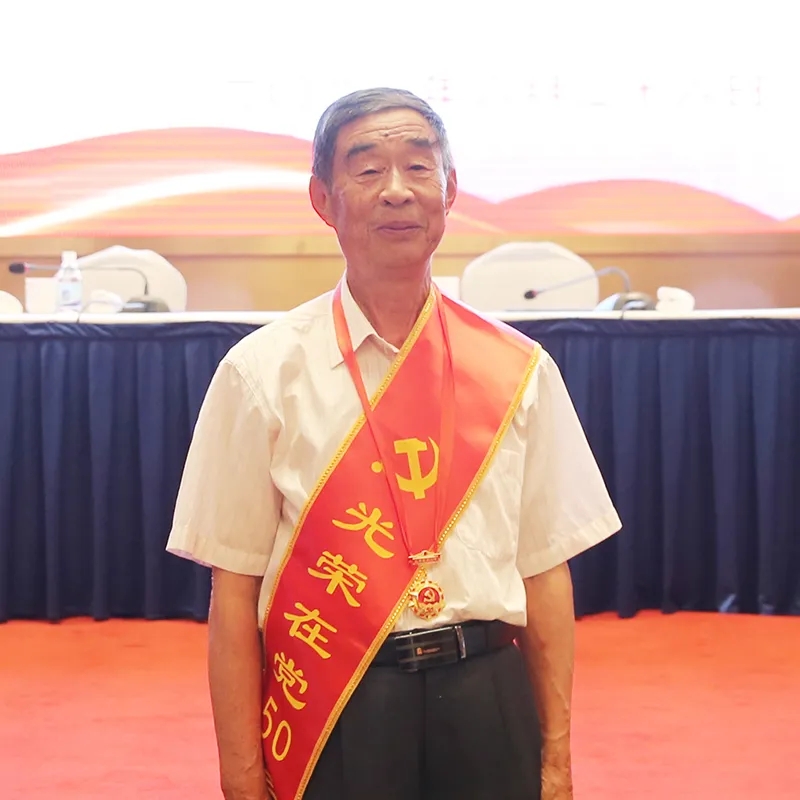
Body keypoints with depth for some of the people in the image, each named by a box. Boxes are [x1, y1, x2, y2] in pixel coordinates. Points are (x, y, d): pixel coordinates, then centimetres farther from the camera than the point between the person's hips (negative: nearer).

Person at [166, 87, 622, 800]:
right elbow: (234, 589, -4)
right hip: (329, 713, -1)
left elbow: (545, 570, 4)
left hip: (488, 710, 2)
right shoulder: (264, 372, -3)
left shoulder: (519, 371, 3)